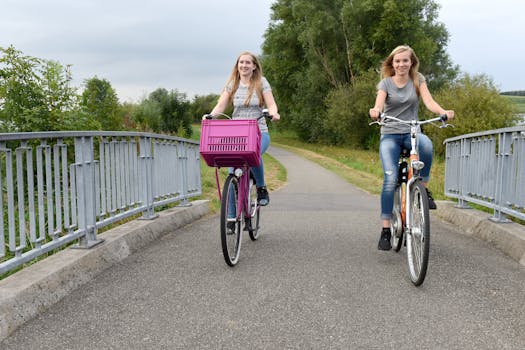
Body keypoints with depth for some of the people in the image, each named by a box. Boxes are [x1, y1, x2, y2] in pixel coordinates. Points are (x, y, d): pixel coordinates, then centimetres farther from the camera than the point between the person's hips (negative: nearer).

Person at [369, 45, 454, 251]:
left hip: (412, 132, 1)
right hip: (390, 135, -1)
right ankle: (386, 230, -11)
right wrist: (375, 111, -42)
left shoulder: (418, 79, 7)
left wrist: (443, 112, -30)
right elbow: (379, 103, -16)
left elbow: (429, 101, -8)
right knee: (390, 179, -19)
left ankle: (423, 188, -12)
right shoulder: (386, 83, 2)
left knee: (426, 144, -37)